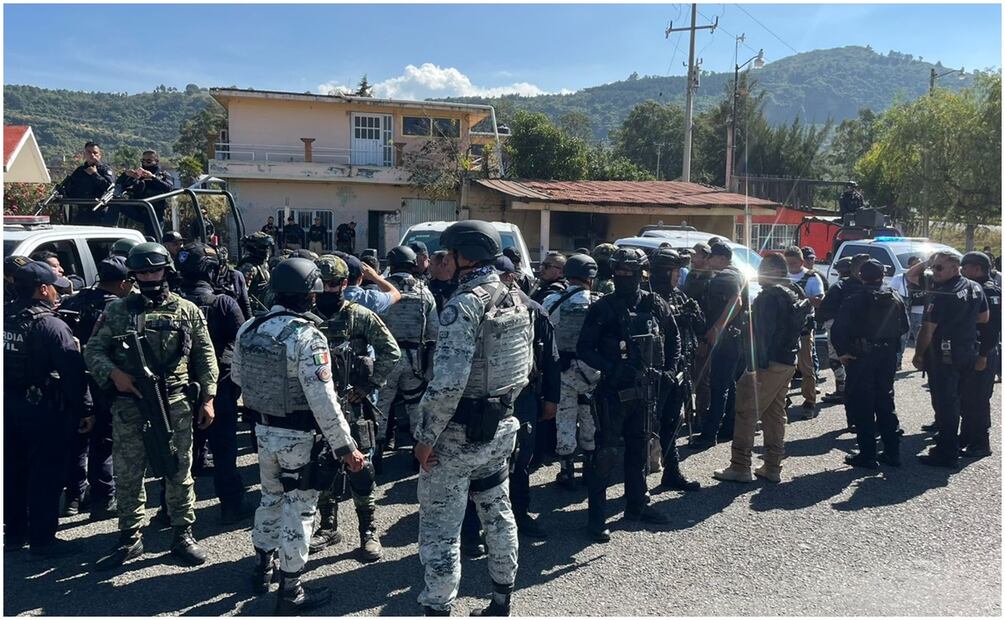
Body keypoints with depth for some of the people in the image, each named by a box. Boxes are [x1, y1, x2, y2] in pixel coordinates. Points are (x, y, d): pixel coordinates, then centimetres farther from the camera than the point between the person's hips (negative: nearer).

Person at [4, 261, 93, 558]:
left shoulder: (5, 319, 3)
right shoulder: (51, 326, -17)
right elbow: (73, 372, -19)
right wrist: (84, 409, -13)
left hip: (8, 407, 7)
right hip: (43, 410, -7)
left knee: (13, 470, 18)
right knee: (46, 474, 3)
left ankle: (14, 533, 30)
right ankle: (42, 539, 10)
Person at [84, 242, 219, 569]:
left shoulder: (187, 310, 4)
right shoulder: (117, 310, 4)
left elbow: (205, 356, 5)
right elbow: (93, 350, 6)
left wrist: (207, 398, 0)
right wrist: (113, 373, -14)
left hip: (176, 404, 0)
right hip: (128, 405, 1)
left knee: (180, 472, 7)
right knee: (127, 475, 9)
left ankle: (183, 535, 20)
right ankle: (130, 539, 24)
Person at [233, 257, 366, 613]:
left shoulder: (248, 329, 0)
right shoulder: (307, 337, -23)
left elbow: (238, 378, 13)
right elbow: (323, 401, -26)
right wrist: (345, 446, -21)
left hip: (264, 430, 7)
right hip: (299, 436, -7)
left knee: (270, 498, 25)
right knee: (298, 509, 6)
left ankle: (262, 568, 41)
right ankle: (291, 592, 16)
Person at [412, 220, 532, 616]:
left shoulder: (464, 304, -21)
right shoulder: (516, 300, 6)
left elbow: (448, 382, -26)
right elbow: (525, 368, 13)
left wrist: (425, 436, -17)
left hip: (458, 434, -9)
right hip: (501, 428, 9)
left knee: (440, 526, 3)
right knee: (497, 513, 20)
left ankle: (438, 609, 13)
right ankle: (502, 602, 35)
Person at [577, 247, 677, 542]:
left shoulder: (655, 305, 2)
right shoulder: (603, 308, -8)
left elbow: (673, 338, 16)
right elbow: (584, 348, -9)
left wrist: (668, 368, 7)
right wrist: (611, 367, -20)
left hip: (645, 388, 5)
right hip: (613, 390, -4)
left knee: (640, 448, 16)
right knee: (605, 452, -3)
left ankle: (637, 505, 31)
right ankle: (596, 515, 5)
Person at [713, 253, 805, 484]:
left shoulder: (770, 296, -14)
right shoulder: (794, 294, 17)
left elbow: (761, 333, -21)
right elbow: (798, 328, 22)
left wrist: (754, 364, -22)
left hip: (767, 363, -10)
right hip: (788, 363, 10)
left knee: (746, 413, -5)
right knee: (775, 414, 14)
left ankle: (740, 466, -3)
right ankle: (772, 467, 19)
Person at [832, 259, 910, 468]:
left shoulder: (855, 300, -12)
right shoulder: (896, 298, 3)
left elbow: (838, 329, -19)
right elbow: (905, 326, 5)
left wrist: (842, 352, -10)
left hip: (861, 357, -5)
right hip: (888, 356, 5)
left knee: (862, 406, 2)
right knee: (885, 403, 16)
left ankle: (867, 455, 4)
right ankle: (892, 452, 20)